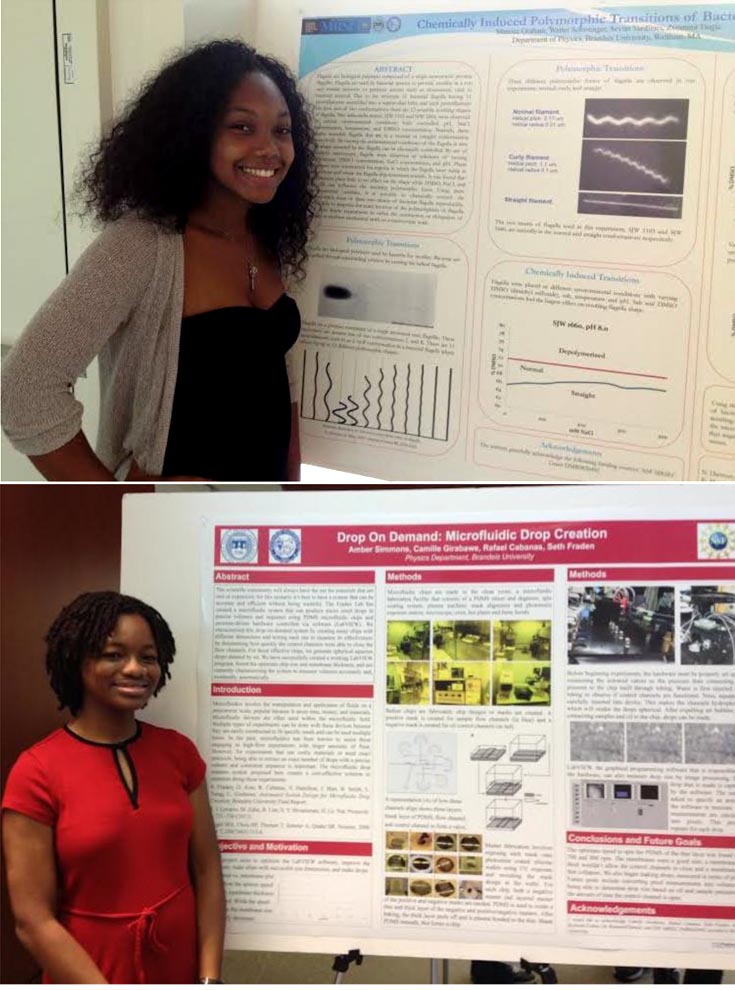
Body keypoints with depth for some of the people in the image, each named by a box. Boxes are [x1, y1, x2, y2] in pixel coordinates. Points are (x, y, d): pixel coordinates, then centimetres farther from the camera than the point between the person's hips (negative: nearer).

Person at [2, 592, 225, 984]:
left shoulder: (178, 751, 0)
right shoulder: (37, 772, -13)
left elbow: (206, 872, 0)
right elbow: (33, 921, -14)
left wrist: (210, 978, -9)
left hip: (183, 973, 4)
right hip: (87, 977, -3)